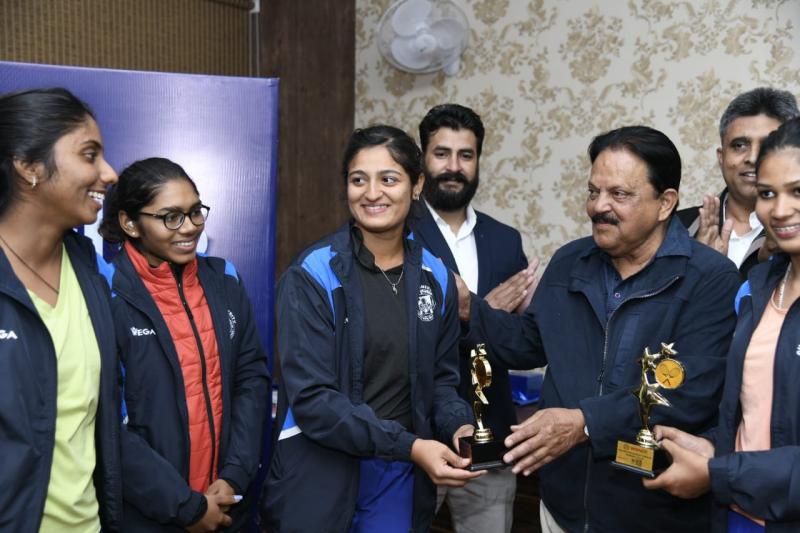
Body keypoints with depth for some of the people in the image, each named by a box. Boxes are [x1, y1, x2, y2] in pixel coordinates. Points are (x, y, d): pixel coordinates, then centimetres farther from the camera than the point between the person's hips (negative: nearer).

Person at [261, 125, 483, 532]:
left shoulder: (435, 278, 2)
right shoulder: (311, 277, -13)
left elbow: (440, 377, 10)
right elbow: (310, 397, -18)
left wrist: (459, 427, -10)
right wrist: (409, 445, -23)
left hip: (404, 481, 4)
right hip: (323, 484, -4)